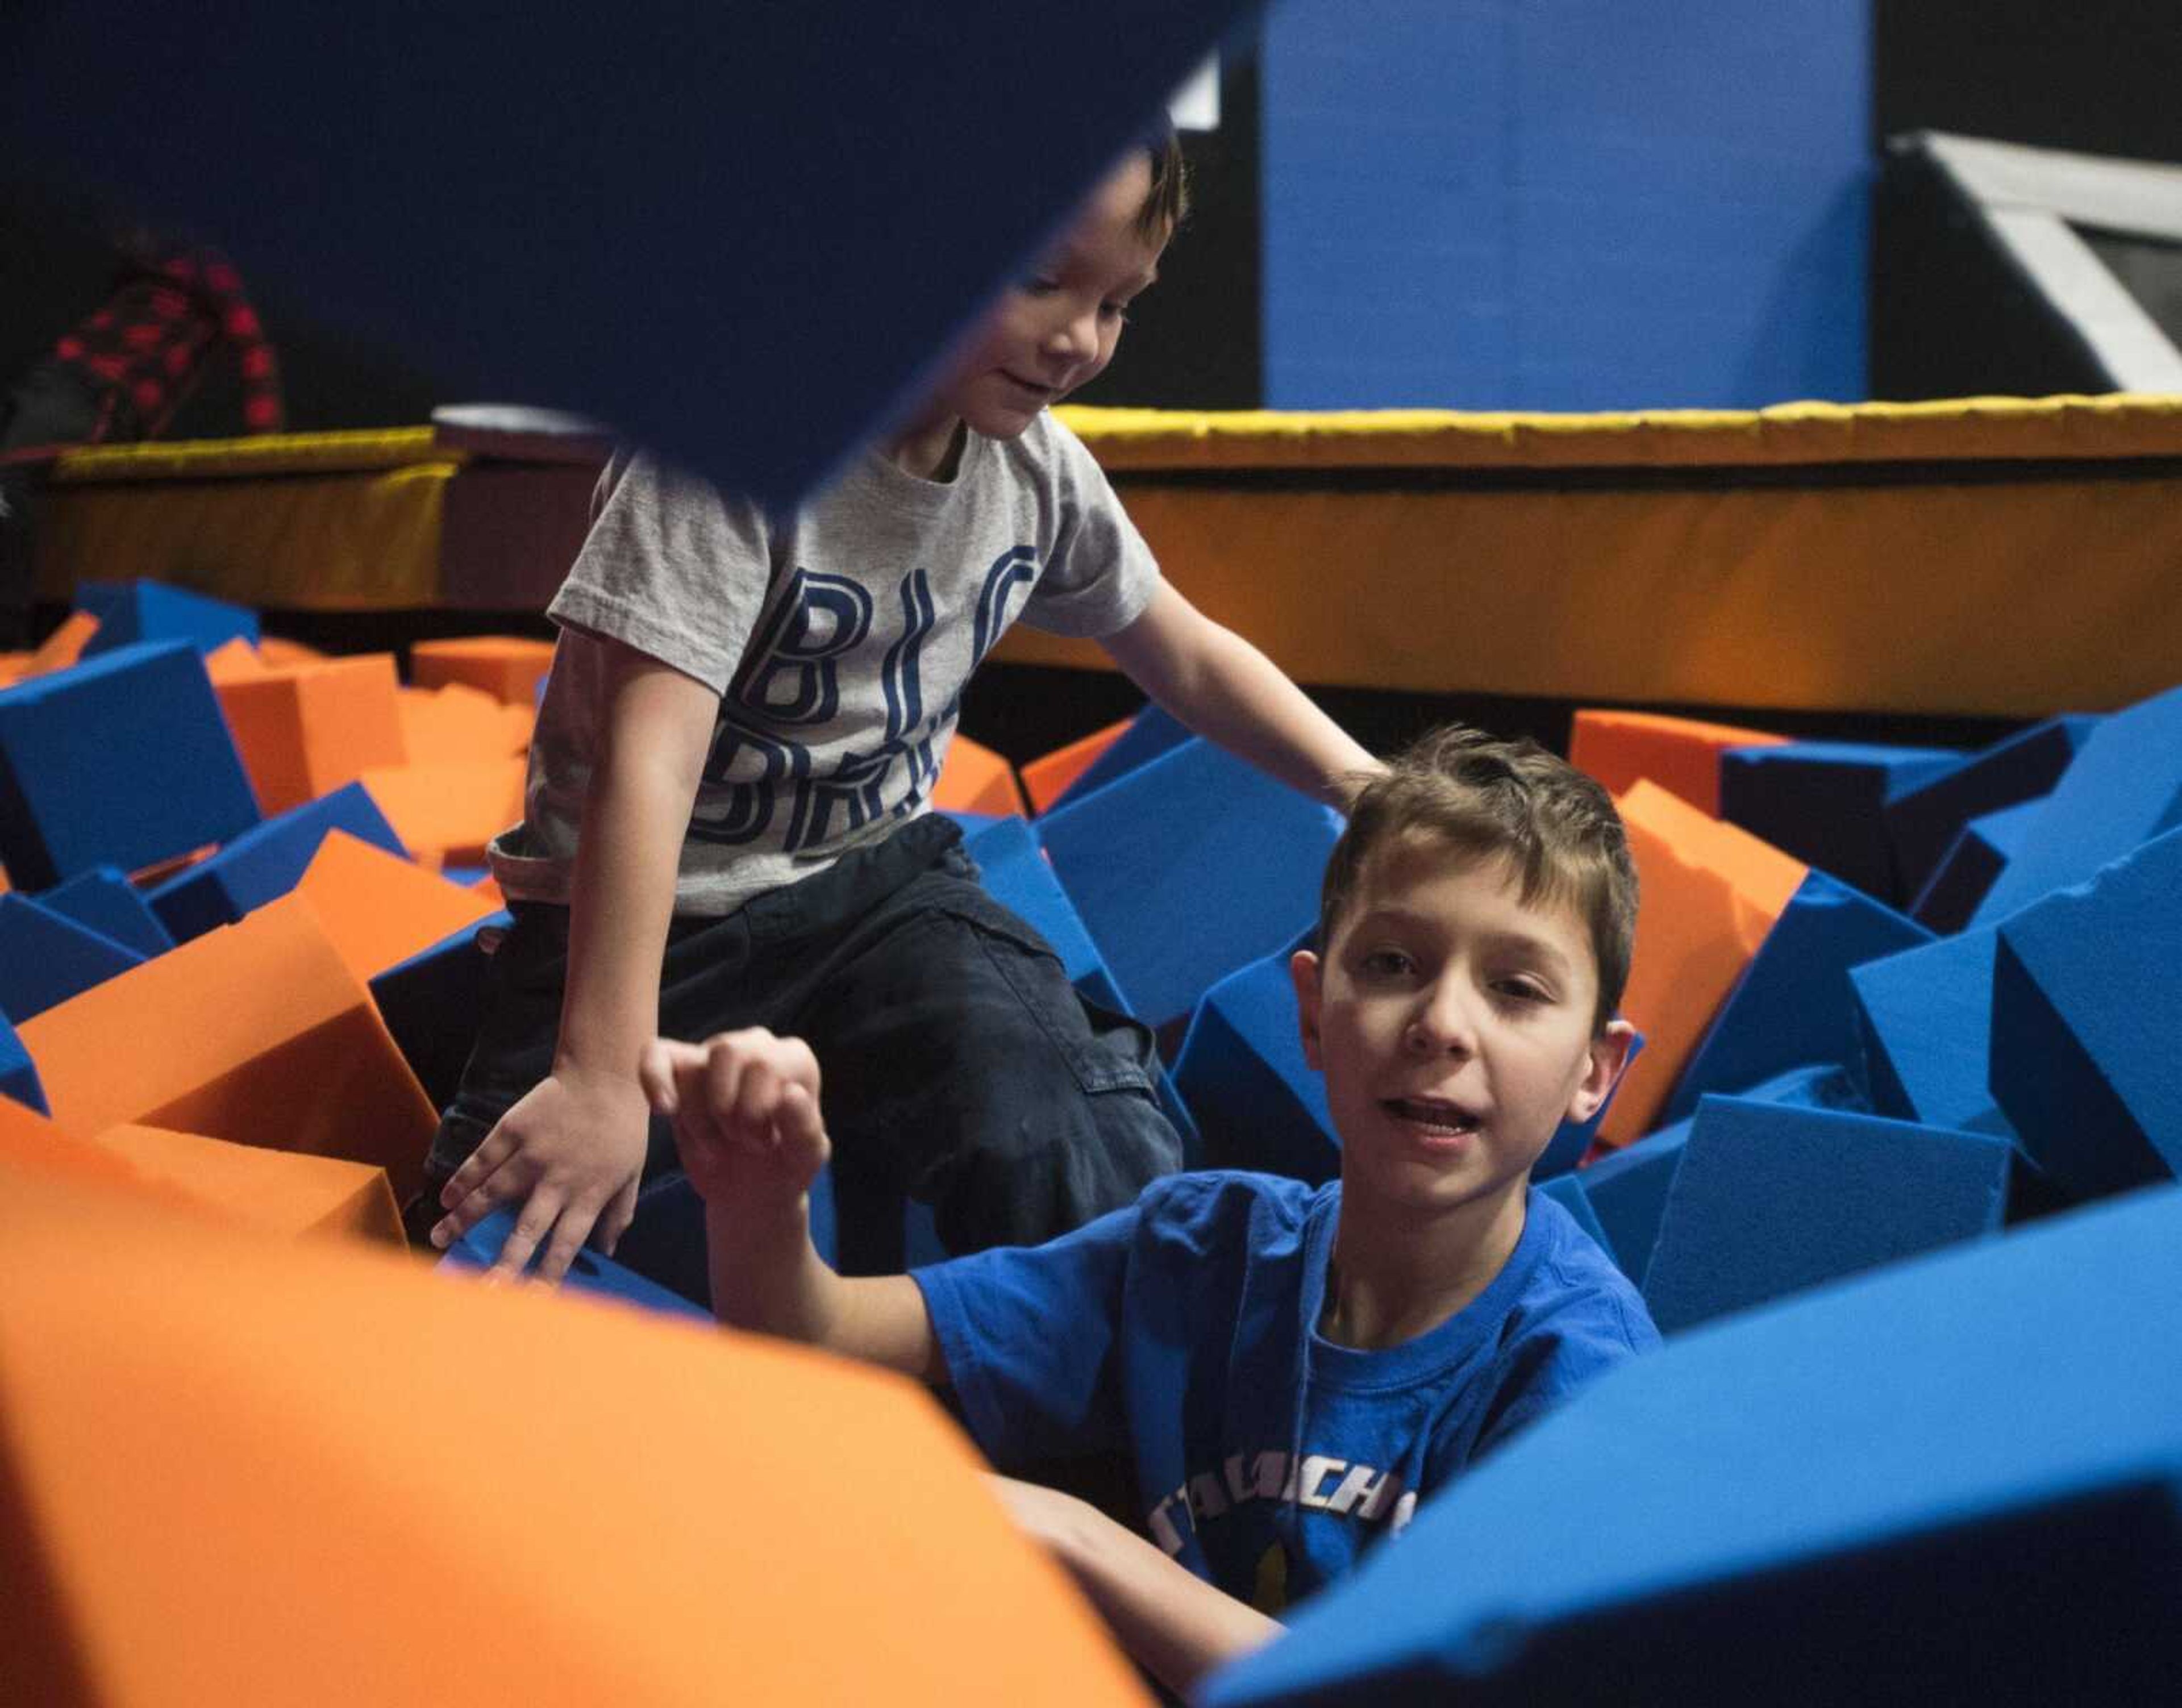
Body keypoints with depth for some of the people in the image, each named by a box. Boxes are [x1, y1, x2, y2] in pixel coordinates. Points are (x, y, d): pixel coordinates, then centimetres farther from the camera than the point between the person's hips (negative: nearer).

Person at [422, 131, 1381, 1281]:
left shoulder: (1037, 467, -2)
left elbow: (1186, 659, 16)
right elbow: (646, 755, -32)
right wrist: (604, 1076, -39)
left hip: (881, 882, 4)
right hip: (657, 914, -3)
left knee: (1091, 1183, -23)